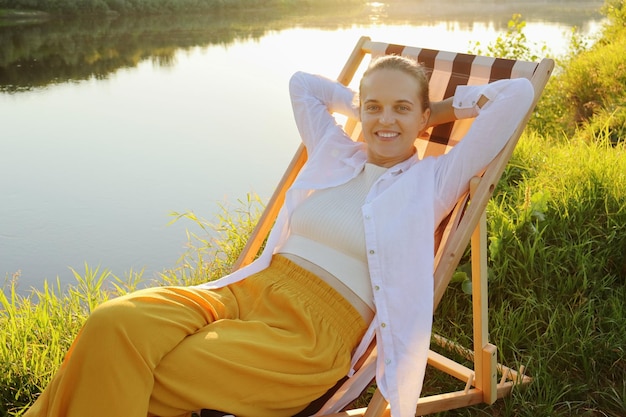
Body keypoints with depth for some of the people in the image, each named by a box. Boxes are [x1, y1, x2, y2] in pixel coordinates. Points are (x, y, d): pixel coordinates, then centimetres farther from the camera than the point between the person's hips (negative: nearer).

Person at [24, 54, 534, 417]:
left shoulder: (433, 181, 7)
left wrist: (444, 108, 16)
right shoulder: (336, 155, 19)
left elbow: (518, 93, 4)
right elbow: (303, 83, 34)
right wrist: (362, 100, 30)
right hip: (249, 291, 5)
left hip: (318, 332, -5)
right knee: (114, 324, -26)